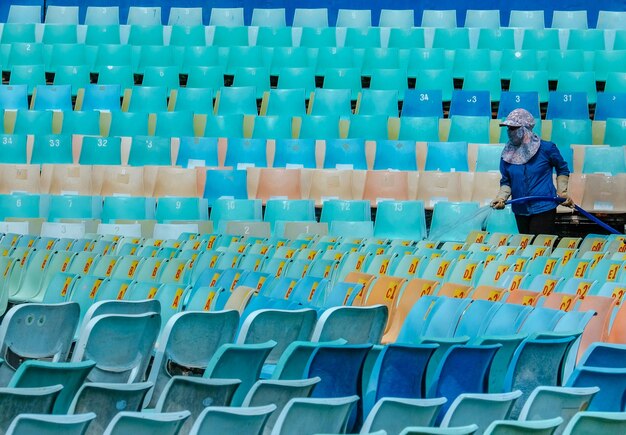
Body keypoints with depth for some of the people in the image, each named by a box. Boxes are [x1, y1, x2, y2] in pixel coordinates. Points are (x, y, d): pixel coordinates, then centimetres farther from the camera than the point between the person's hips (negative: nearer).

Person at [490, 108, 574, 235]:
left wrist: (562, 192, -3)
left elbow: (562, 170, 8)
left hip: (543, 209, -4)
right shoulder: (507, 154, 1)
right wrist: (501, 197, -11)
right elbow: (506, 182, 7)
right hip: (520, 211, 4)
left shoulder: (546, 148, -8)